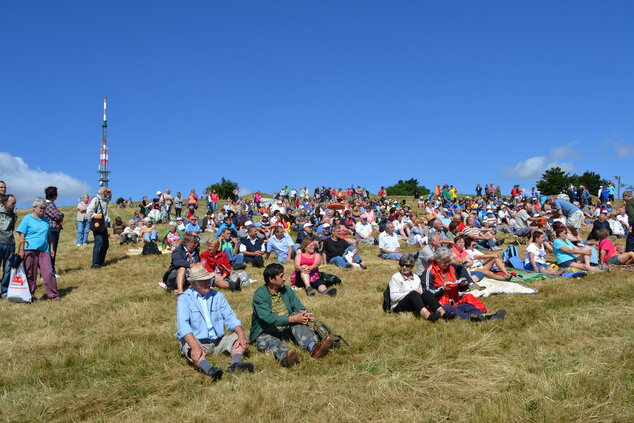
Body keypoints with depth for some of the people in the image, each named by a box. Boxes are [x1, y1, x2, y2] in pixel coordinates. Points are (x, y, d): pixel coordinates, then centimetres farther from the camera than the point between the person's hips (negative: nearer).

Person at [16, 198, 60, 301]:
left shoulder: (45, 220, 17)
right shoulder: (27, 219, 2)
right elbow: (22, 236, -3)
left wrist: (51, 248, 18)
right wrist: (21, 250, -9)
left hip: (44, 250, 4)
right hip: (30, 250, -4)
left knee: (48, 272, -4)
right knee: (30, 274, 3)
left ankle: (53, 294, 0)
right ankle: (30, 295, 15)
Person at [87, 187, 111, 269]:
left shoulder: (105, 200, 14)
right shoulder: (96, 199, -12)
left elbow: (110, 197, 38)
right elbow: (89, 211, -22)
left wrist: (109, 191, 19)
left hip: (104, 226, 9)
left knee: (106, 244, 11)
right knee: (99, 243, -16)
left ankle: (101, 262, 20)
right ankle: (95, 264, -15)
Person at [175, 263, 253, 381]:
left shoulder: (217, 296, 12)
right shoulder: (184, 299, -2)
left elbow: (231, 317, 2)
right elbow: (183, 325, -18)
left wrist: (241, 335, -18)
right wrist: (195, 346, -35)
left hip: (218, 341, 5)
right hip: (195, 341, -4)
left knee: (239, 338, -15)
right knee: (195, 352, -35)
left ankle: (235, 364, -39)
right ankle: (209, 370, -60)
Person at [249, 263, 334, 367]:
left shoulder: (286, 290, 8)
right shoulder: (259, 295, -13)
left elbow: (298, 306, 1)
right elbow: (268, 318, -25)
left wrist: (304, 313, -25)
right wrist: (293, 319, -30)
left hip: (286, 327, 5)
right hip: (266, 332, -4)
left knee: (297, 314, -23)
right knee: (269, 342, -37)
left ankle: (313, 347, -48)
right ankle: (285, 357, -73)